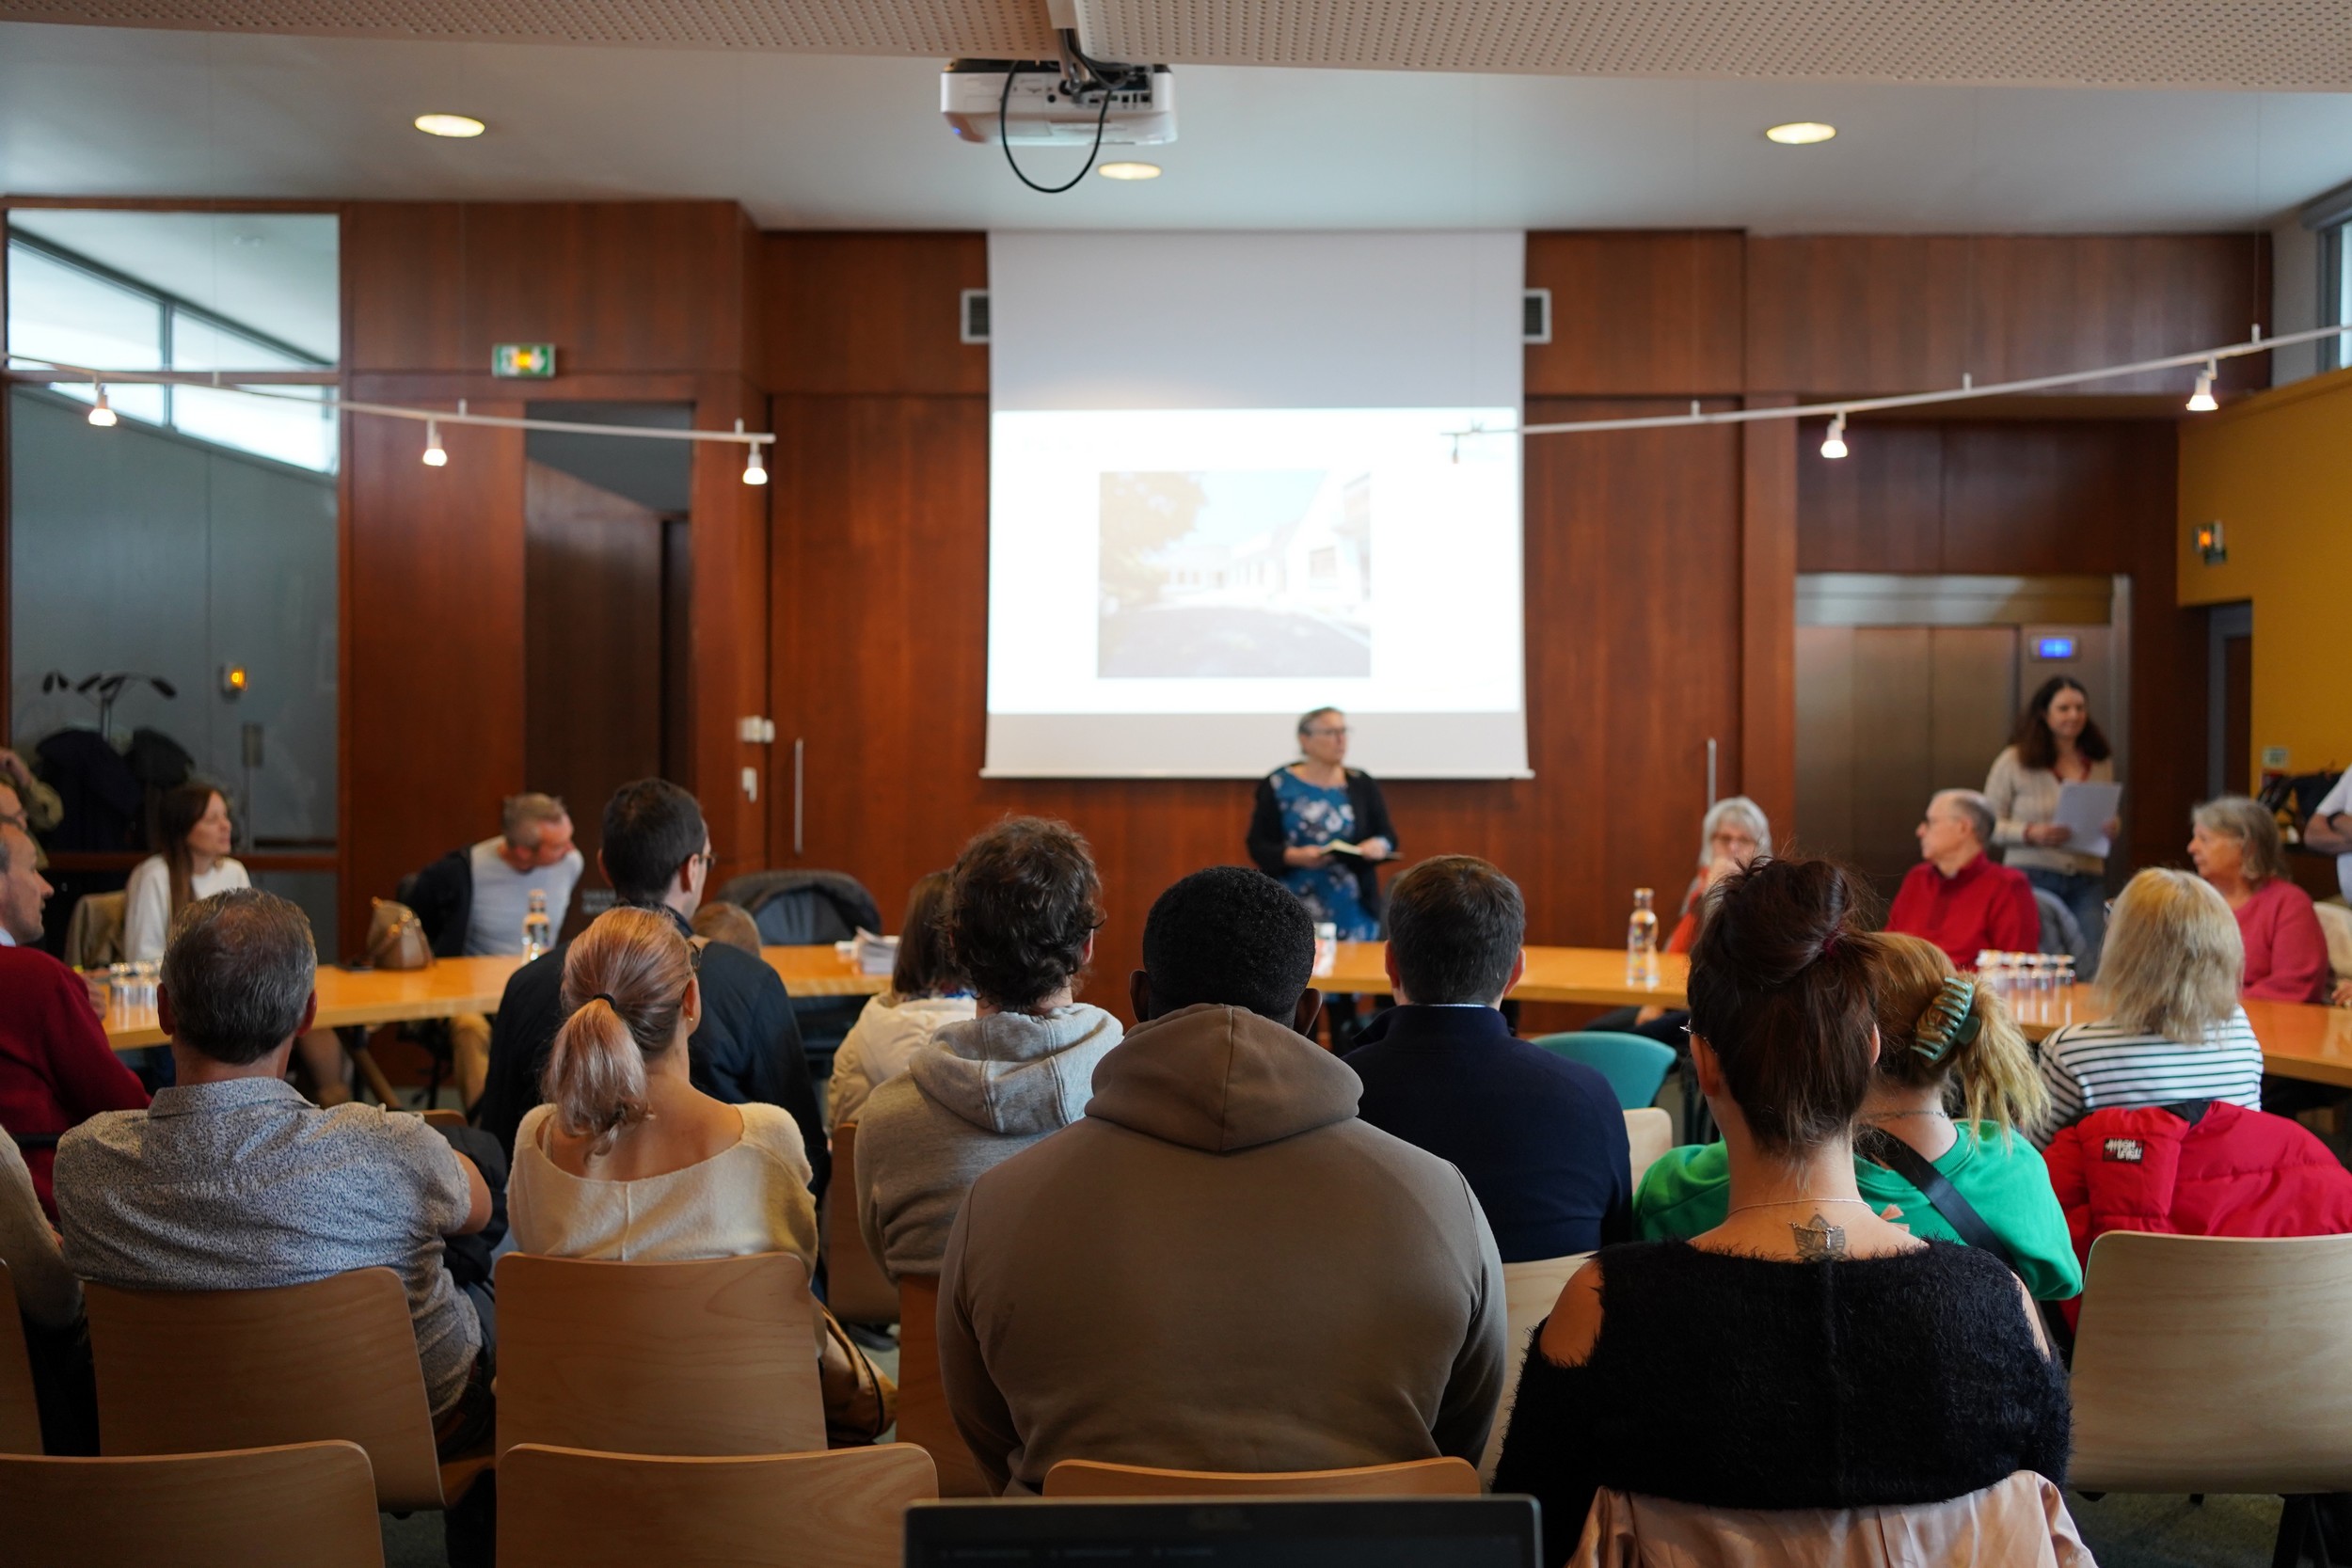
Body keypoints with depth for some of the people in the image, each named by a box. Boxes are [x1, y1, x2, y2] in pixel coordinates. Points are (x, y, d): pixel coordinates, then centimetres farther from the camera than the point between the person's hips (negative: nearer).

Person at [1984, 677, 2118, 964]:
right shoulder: (2014, 761, -1)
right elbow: (1988, 824, -1)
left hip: (2088, 879, 3)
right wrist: (2031, 833, -17)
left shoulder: (2101, 763, 11)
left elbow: (2108, 820, 23)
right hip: (2031, 877, -3)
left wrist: (2112, 828, 0)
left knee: (2091, 967, -3)